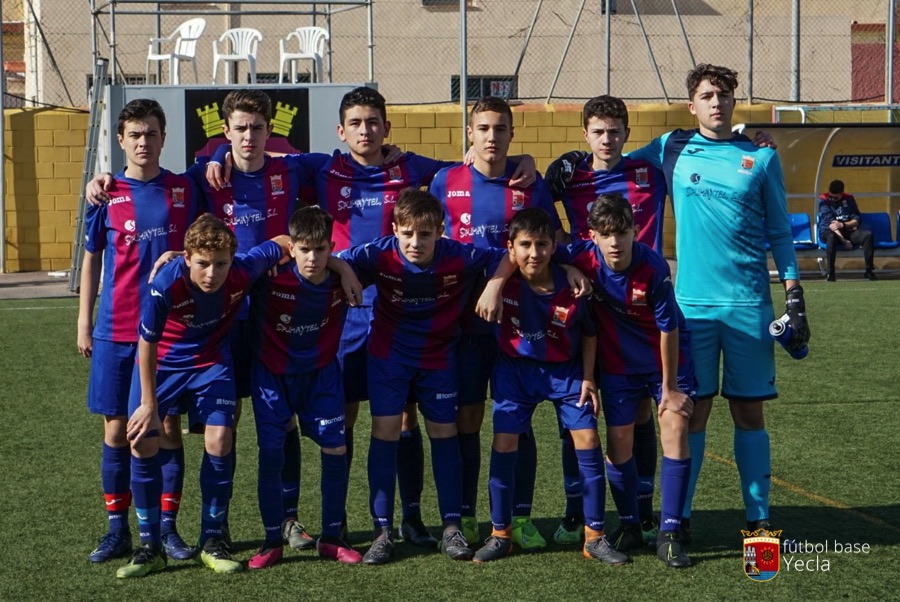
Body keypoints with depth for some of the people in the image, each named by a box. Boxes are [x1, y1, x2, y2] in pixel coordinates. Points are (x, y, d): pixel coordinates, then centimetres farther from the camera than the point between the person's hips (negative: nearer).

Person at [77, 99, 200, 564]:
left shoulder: (183, 190, 2)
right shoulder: (106, 194, 2)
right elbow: (92, 259, 9)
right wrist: (84, 321, 6)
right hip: (115, 330, 0)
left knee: (169, 425, 3)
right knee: (116, 427, 5)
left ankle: (167, 526, 13)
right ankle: (117, 529, 16)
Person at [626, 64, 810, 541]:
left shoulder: (761, 157, 5)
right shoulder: (671, 149, 5)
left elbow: (779, 231, 9)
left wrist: (794, 295, 3)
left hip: (749, 303, 0)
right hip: (693, 302, 0)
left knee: (749, 410, 5)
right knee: (692, 409, 2)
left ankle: (758, 517, 13)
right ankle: (679, 515, 11)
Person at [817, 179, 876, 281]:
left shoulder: (849, 199, 9)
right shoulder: (824, 200, -2)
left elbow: (857, 220, 2)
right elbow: (830, 223, -14)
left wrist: (843, 225, -19)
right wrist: (844, 240, -24)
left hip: (848, 231, 4)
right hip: (828, 231, -4)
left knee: (867, 234, -23)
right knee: (832, 236, -40)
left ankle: (869, 271, -19)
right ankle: (830, 273, -37)